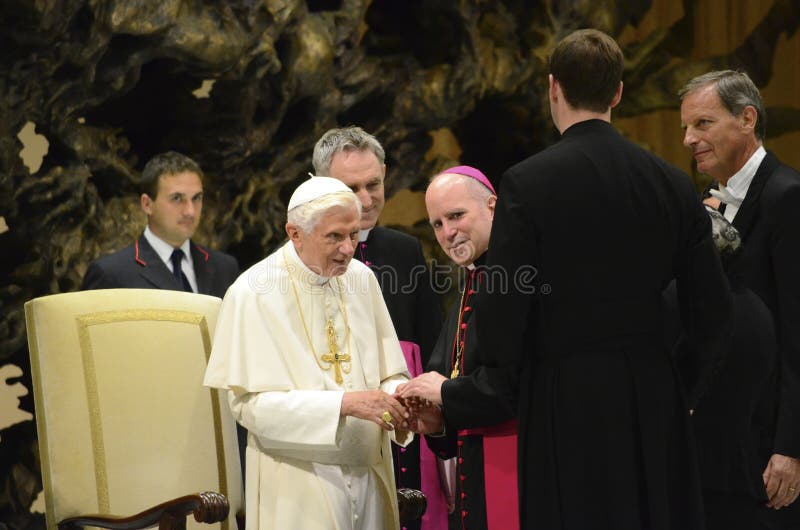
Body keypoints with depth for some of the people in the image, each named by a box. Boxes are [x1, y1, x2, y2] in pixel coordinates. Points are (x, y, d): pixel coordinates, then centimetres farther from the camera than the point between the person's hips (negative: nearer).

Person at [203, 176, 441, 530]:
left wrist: (400, 399, -16)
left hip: (370, 474, 5)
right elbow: (249, 402, -16)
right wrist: (345, 403, -24)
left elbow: (389, 371, 8)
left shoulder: (361, 278, 4)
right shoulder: (252, 293, -11)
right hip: (297, 485, -5)